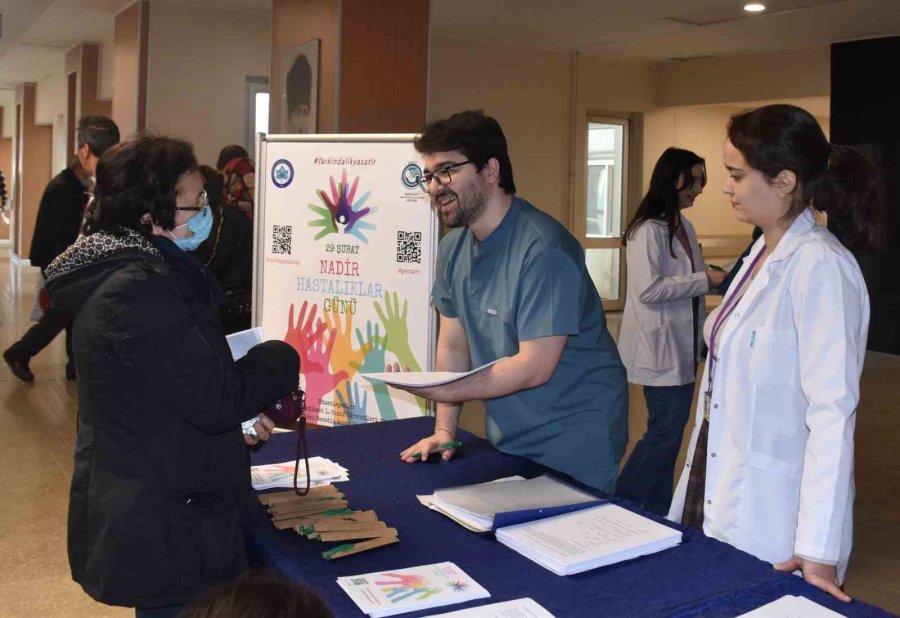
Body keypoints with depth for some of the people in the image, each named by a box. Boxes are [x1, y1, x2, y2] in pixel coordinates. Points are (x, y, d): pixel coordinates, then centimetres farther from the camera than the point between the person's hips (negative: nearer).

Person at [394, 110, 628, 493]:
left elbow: (535, 367, -26)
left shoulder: (543, 249, -23)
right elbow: (453, 346, 5)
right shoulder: (453, 248, 3)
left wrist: (440, 391, -27)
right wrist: (444, 428, -3)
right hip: (506, 440, 7)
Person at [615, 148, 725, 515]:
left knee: (669, 431, 13)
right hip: (660, 348, -9)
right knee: (665, 431, -6)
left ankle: (658, 513, 25)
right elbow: (648, 289, -22)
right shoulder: (648, 230, -15)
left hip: (682, 347, 9)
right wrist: (705, 281, -18)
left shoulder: (684, 227, 11)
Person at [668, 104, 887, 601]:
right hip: (716, 494, 8)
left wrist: (817, 551, -27)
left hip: (770, 517, -8)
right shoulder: (762, 255, 7)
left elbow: (833, 411, -24)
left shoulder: (820, 267, -19)